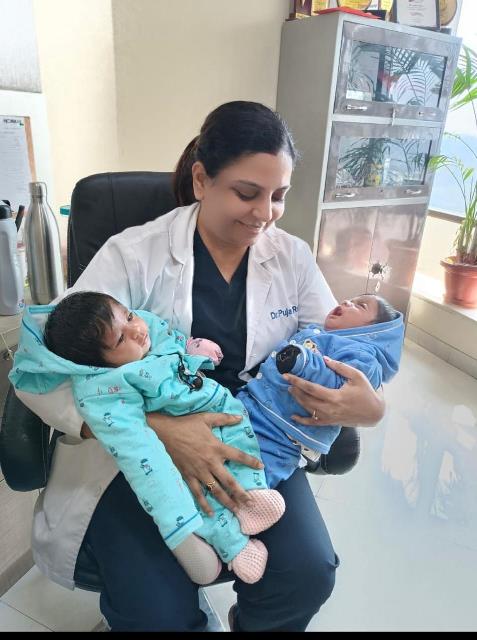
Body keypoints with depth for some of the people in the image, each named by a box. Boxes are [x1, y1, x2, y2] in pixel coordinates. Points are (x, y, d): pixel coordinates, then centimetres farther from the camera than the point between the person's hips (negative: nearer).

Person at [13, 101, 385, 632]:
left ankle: (251, 620, 21)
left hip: (253, 444, 3)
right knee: (158, 611, -21)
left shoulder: (293, 258, 2)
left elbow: (344, 358, 6)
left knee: (307, 575, -16)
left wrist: (369, 407, -19)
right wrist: (159, 429, -30)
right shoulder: (134, 254, -11)